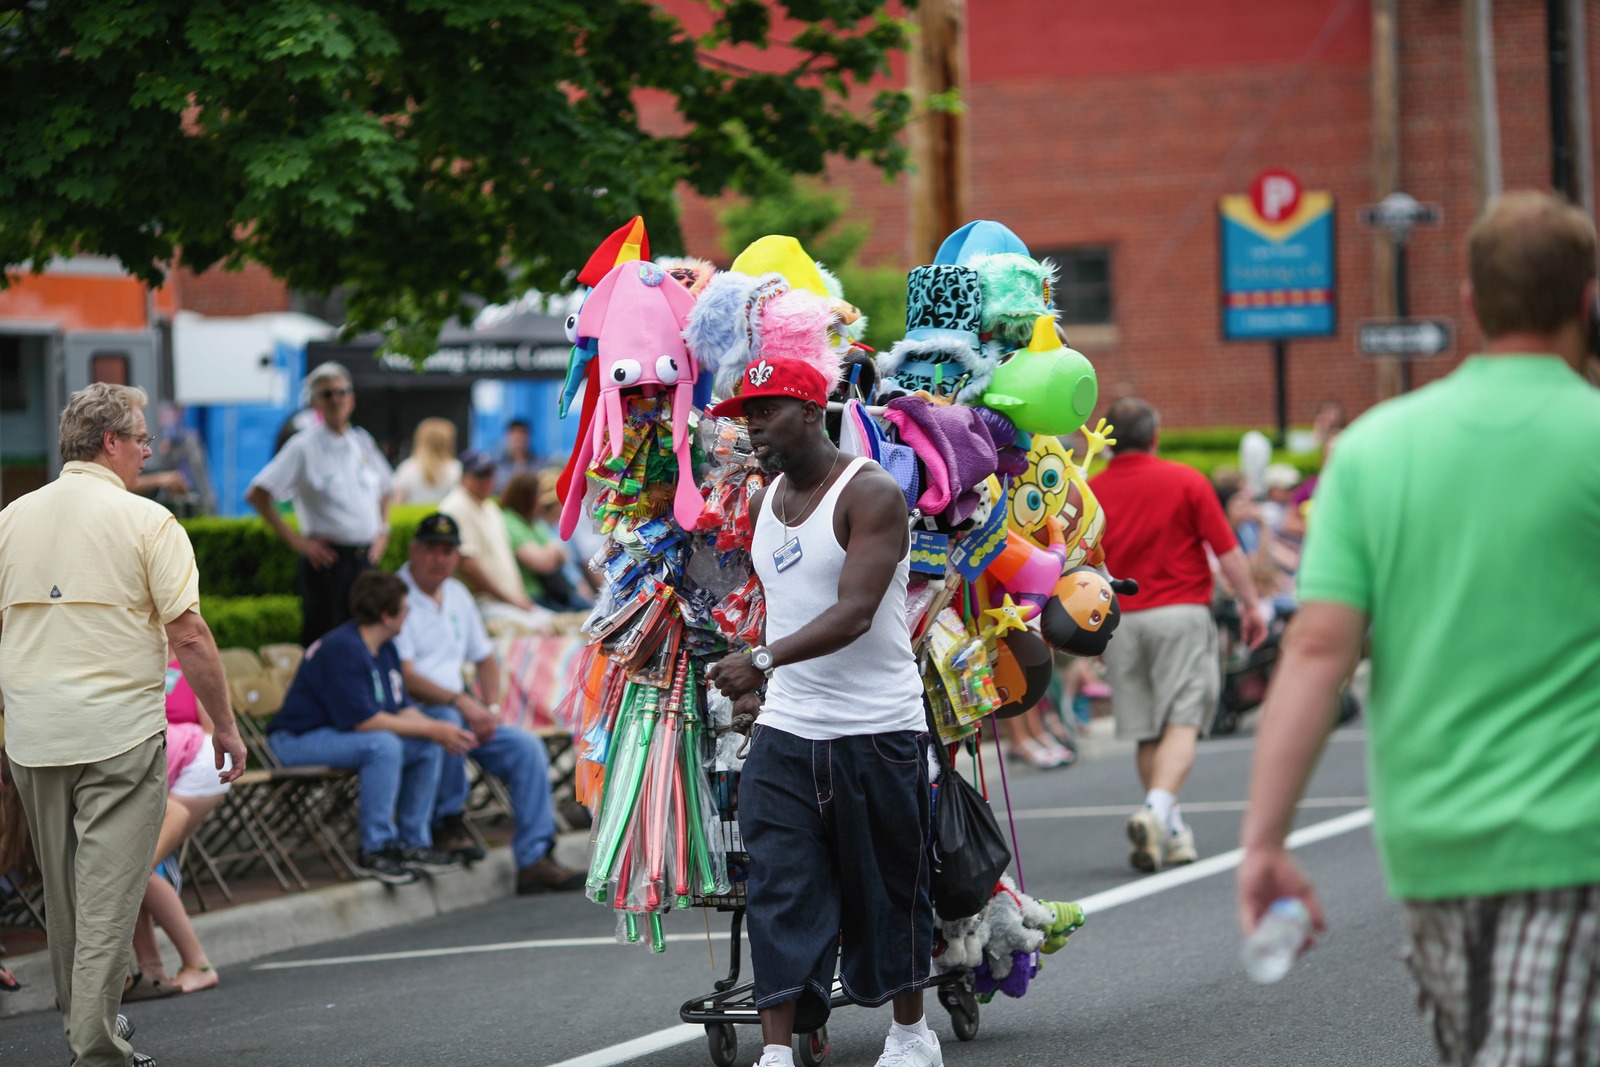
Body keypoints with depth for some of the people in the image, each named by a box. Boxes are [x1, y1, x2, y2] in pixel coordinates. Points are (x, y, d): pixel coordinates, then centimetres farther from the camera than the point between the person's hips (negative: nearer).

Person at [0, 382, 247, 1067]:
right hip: (120, 732, -5)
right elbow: (188, 635, -11)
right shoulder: (145, 521, -8)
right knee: (108, 896, -4)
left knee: (62, 894, 18)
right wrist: (226, 727, -2)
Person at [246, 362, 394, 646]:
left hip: (366, 558, 5)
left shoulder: (363, 442, 12)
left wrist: (382, 530, 15)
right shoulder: (304, 447, -5)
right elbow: (257, 494, -9)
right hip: (328, 559, -5)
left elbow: (385, 489, 30)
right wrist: (295, 540, -12)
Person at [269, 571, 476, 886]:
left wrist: (441, 731, -11)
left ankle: (413, 843, 6)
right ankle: (375, 851, -25)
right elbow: (365, 721, -26)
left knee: (430, 748, -1)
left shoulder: (385, 649, 10)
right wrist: (432, 730, -20)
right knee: (384, 745, -33)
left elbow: (401, 710, 9)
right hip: (299, 740, -10)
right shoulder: (342, 648, -22)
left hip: (339, 734, 10)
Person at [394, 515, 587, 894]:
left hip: (464, 711, 7)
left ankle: (535, 860, -14)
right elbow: (406, 678, -18)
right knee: (447, 721, -39)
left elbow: (485, 659, 24)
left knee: (527, 748, -11)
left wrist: (490, 709, 5)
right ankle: (448, 823, -17)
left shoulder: (457, 595, 17)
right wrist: (462, 702, -26)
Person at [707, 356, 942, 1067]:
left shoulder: (871, 494, -12)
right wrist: (754, 685, 18)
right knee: (779, 892, -4)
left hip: (876, 730, -6)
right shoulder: (762, 504, 12)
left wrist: (763, 660, -33)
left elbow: (855, 613, -23)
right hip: (784, 730, 6)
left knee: (887, 889, 7)